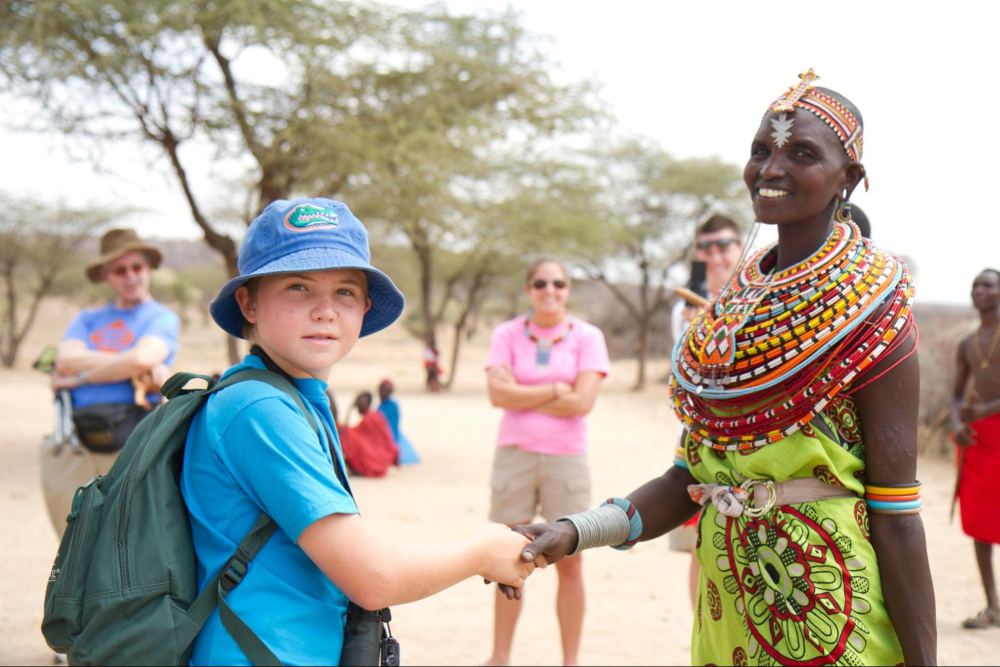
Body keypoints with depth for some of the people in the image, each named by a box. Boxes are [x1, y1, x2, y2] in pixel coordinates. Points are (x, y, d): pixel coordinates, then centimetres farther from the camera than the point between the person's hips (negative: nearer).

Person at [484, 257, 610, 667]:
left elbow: (582, 401, -10)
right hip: (514, 454, 1)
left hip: (565, 457, -1)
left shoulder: (586, 337, 1)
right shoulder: (508, 334, 5)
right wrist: (556, 390, -9)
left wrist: (523, 397, -6)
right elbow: (498, 392, -9)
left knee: (570, 565, 2)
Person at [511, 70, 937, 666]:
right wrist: (575, 533, -8)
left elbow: (896, 512, -13)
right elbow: (692, 476, 5)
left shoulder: (871, 308, -10)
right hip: (727, 598, 6)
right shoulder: (731, 304, 6)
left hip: (829, 607, -6)